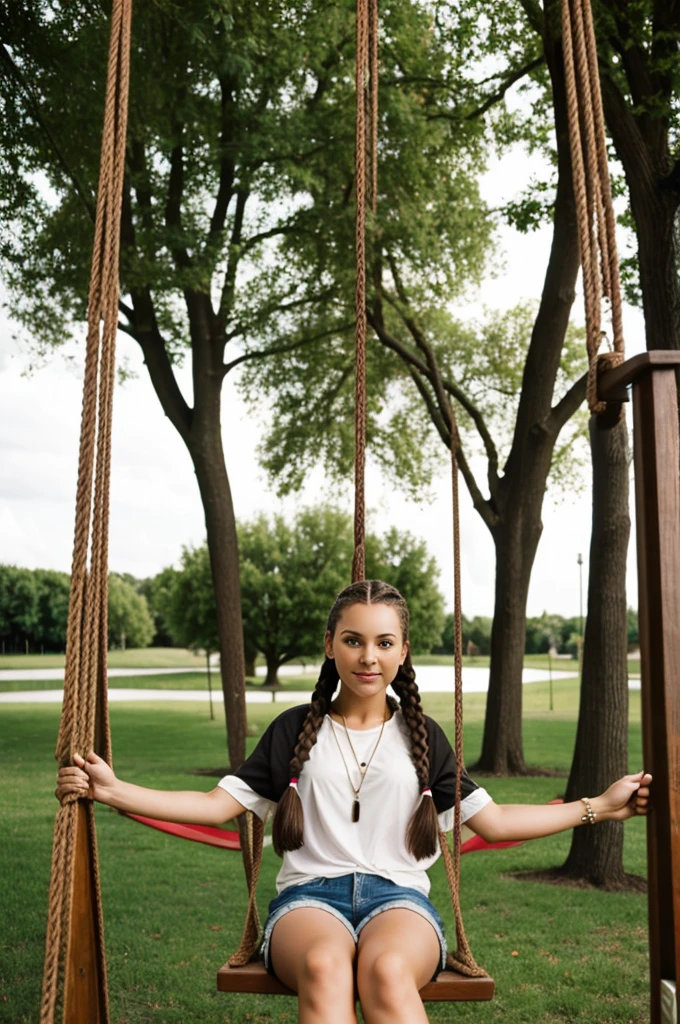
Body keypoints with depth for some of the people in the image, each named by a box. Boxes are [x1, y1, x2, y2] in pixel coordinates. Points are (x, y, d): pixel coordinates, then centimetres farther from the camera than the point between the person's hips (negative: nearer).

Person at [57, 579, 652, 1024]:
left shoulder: (421, 736, 15)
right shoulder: (296, 730, 14)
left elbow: (492, 821, 16)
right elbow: (220, 805, 10)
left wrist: (598, 807, 11)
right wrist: (115, 791, -1)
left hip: (398, 895, 0)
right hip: (310, 895, 0)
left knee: (386, 969, -37)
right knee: (324, 966, -37)